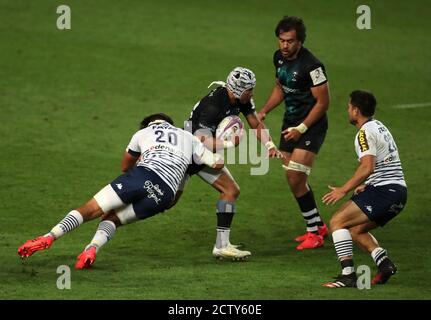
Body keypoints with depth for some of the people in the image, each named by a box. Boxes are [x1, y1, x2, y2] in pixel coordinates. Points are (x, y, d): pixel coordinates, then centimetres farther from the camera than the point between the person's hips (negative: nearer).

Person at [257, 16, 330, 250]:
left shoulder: (311, 66, -23)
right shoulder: (279, 57, 2)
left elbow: (323, 102, -18)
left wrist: (301, 129, -20)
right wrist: (263, 112, 7)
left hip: (311, 125, -8)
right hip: (290, 122, 8)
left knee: (296, 178, -14)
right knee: (293, 180, 11)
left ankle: (314, 233, -3)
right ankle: (318, 226, 27)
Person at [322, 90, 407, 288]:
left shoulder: (365, 132, -10)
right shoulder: (379, 127, 20)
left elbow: (368, 167, -23)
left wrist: (344, 190, -20)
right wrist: (365, 186, 25)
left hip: (383, 190, -10)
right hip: (398, 192, 10)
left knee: (337, 222, -9)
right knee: (355, 230, 18)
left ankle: (348, 274, -19)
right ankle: (384, 263, 1)